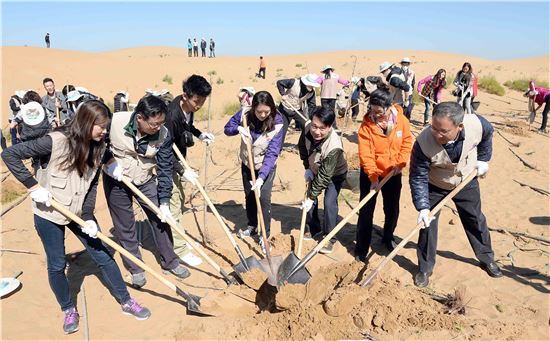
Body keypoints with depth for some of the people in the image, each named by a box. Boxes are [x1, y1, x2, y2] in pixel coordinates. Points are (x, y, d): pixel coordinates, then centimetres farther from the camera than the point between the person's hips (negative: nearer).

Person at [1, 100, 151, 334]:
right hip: (49, 213, -4)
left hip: (79, 212, 5)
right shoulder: (55, 141, -22)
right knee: (57, 265, 8)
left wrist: (88, 215, -11)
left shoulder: (97, 147, -4)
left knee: (103, 255, 8)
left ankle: (126, 301, 23)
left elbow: (92, 185, -1)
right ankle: (69, 310, 32)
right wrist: (33, 185, -21)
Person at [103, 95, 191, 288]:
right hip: (116, 180, -1)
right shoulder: (115, 121, -26)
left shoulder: (163, 135, -22)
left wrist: (164, 202, -17)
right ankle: (135, 269, 25)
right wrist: (109, 161, -21)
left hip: (146, 180, 1)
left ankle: (170, 262, 25)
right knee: (125, 227, 7)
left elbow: (165, 170, -15)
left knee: (161, 219, 5)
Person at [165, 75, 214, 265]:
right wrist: (183, 171, -28)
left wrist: (199, 134, -1)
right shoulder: (172, 115, -32)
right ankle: (179, 250, 5)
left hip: (176, 160, 9)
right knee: (173, 206, -4)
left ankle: (177, 238, 33)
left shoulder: (189, 107, -7)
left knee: (180, 200, 18)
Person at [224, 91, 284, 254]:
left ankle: (265, 235, 6)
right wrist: (238, 128, -28)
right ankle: (252, 226, 38)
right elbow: (227, 129, -4)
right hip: (247, 163, 4)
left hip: (267, 166, -3)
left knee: (263, 198, -12)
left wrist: (261, 177, -38)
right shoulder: (245, 115, -19)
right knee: (249, 196, 16)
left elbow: (272, 153, -30)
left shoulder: (277, 123, -27)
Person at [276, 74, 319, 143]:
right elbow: (279, 82, -16)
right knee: (282, 131, -3)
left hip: (298, 110, 5)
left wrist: (311, 118, -14)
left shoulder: (312, 92, -11)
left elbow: (312, 105, -5)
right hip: (285, 109, -4)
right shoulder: (294, 82, -24)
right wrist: (283, 94, -26)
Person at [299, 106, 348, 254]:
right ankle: (313, 229, 27)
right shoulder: (308, 129, -28)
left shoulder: (334, 146, -43)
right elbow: (302, 147, -5)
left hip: (335, 174, -5)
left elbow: (325, 176, -37)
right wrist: (307, 168, -8)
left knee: (329, 203, -13)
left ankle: (329, 237, 5)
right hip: (316, 170, 6)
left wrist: (311, 197, -34)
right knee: (310, 198, 6)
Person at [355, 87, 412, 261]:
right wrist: (373, 177, -25)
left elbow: (407, 141, 0)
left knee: (392, 209, 16)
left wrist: (400, 162, -12)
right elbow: (365, 154, -21)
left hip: (393, 173, 3)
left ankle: (388, 238, 41)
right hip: (370, 174, -3)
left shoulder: (401, 120, -12)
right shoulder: (366, 125, -20)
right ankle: (361, 248, 15)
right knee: (366, 211, 2)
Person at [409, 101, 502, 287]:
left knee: (476, 220, 18)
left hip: (467, 182, 3)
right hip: (435, 187, -2)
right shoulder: (423, 143, -38)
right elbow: (417, 178, -26)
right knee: (427, 223, -2)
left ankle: (487, 258, 42)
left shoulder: (477, 124, -31)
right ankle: (425, 268, 17)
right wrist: (422, 207, -31)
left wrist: (483, 159, -1)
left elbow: (488, 134, -2)